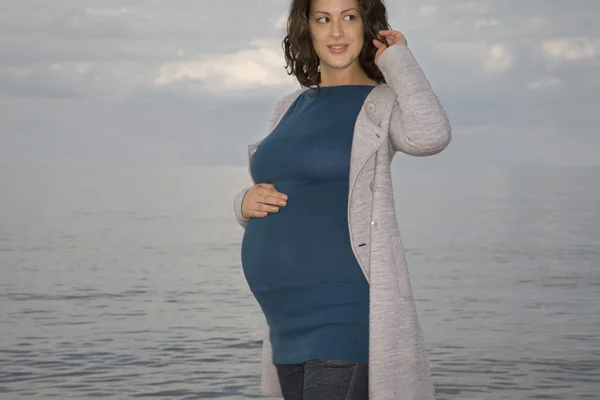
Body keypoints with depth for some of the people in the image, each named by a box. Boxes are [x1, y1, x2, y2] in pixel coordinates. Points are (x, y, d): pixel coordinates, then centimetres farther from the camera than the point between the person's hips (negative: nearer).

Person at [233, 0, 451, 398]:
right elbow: (272, 198, 23)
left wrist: (397, 59, -12)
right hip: (289, 317, 7)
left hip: (345, 311, -7)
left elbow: (430, 135, -27)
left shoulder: (383, 104, -4)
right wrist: (247, 203, -2)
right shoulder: (291, 108, 15)